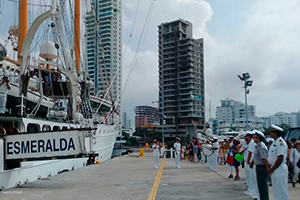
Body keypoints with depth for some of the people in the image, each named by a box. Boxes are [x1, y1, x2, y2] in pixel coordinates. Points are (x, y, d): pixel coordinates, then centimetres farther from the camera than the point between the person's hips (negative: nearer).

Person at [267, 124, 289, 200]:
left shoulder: (280, 142, -17)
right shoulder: (275, 142, 13)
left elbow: (280, 158, -22)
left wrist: (271, 170, -17)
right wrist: (270, 167, 9)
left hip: (280, 169, -10)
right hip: (274, 169, 10)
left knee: (281, 191, -3)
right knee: (276, 191, 17)